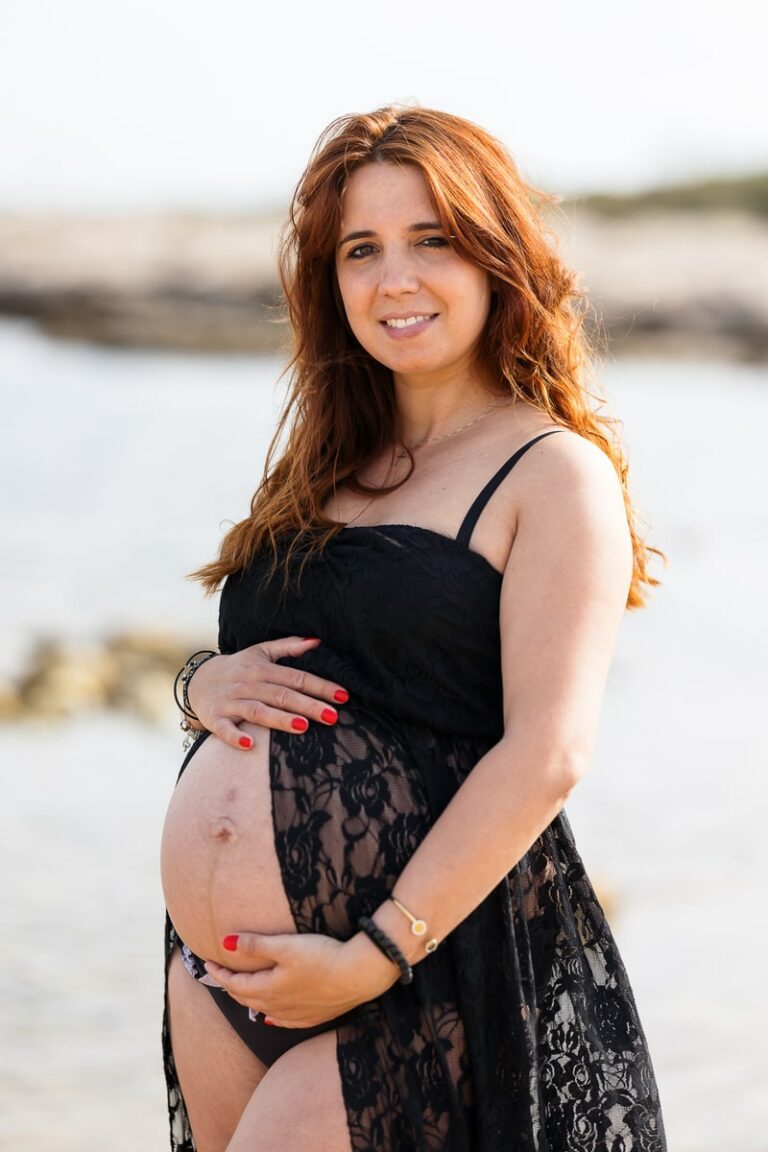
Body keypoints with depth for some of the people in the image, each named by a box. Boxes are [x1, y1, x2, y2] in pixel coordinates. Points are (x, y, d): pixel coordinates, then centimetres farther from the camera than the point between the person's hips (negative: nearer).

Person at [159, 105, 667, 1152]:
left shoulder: (556, 474, -6)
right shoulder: (330, 462, 15)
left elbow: (547, 754, -15)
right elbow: (242, 659, 21)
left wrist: (377, 955, -19)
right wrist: (207, 685, -3)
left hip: (416, 985, -7)